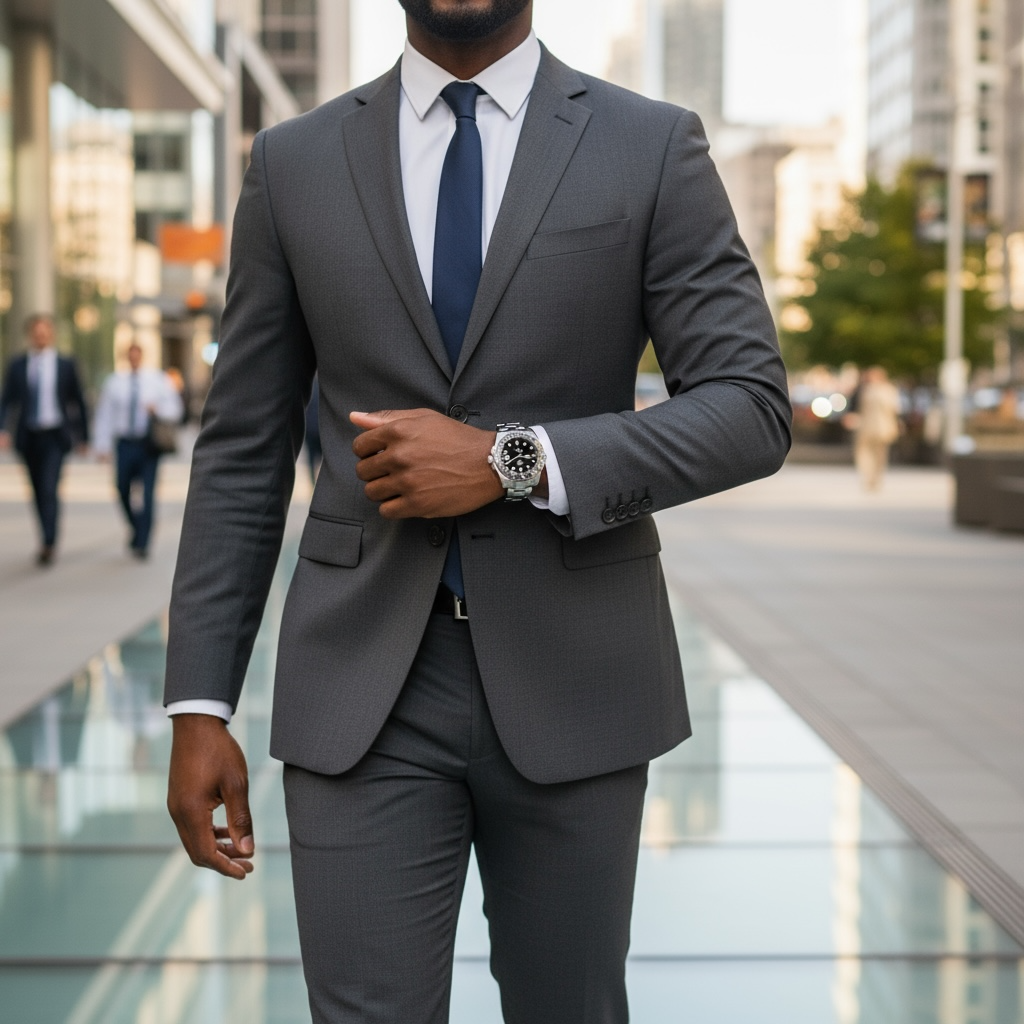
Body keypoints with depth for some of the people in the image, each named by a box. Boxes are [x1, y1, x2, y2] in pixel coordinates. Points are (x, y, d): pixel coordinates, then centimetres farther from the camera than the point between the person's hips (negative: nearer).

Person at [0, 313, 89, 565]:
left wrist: (83, 435, 9)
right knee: (38, 492, 11)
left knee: (50, 489, -16)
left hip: (55, 436, -3)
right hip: (28, 436, 3)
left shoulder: (66, 365, 2)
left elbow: (78, 401, 7)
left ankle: (48, 544, -19)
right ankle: (48, 541, 25)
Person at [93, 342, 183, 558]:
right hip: (125, 443, 2)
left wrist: (158, 409, -15)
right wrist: (103, 446, 0)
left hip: (149, 444, -2)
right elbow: (105, 414, 7)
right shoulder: (114, 382, 8)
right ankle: (136, 529, 32)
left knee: (148, 494, -10)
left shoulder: (158, 380, 5)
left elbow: (174, 409, 7)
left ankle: (142, 543, -5)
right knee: (124, 492, 6)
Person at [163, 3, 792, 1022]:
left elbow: (751, 410, -5)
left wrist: (513, 461, -16)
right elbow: (242, 452, 6)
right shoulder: (293, 163, 6)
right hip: (360, 688, 0)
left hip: (570, 679, 0)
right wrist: (199, 705, 1)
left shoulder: (654, 147, 1)